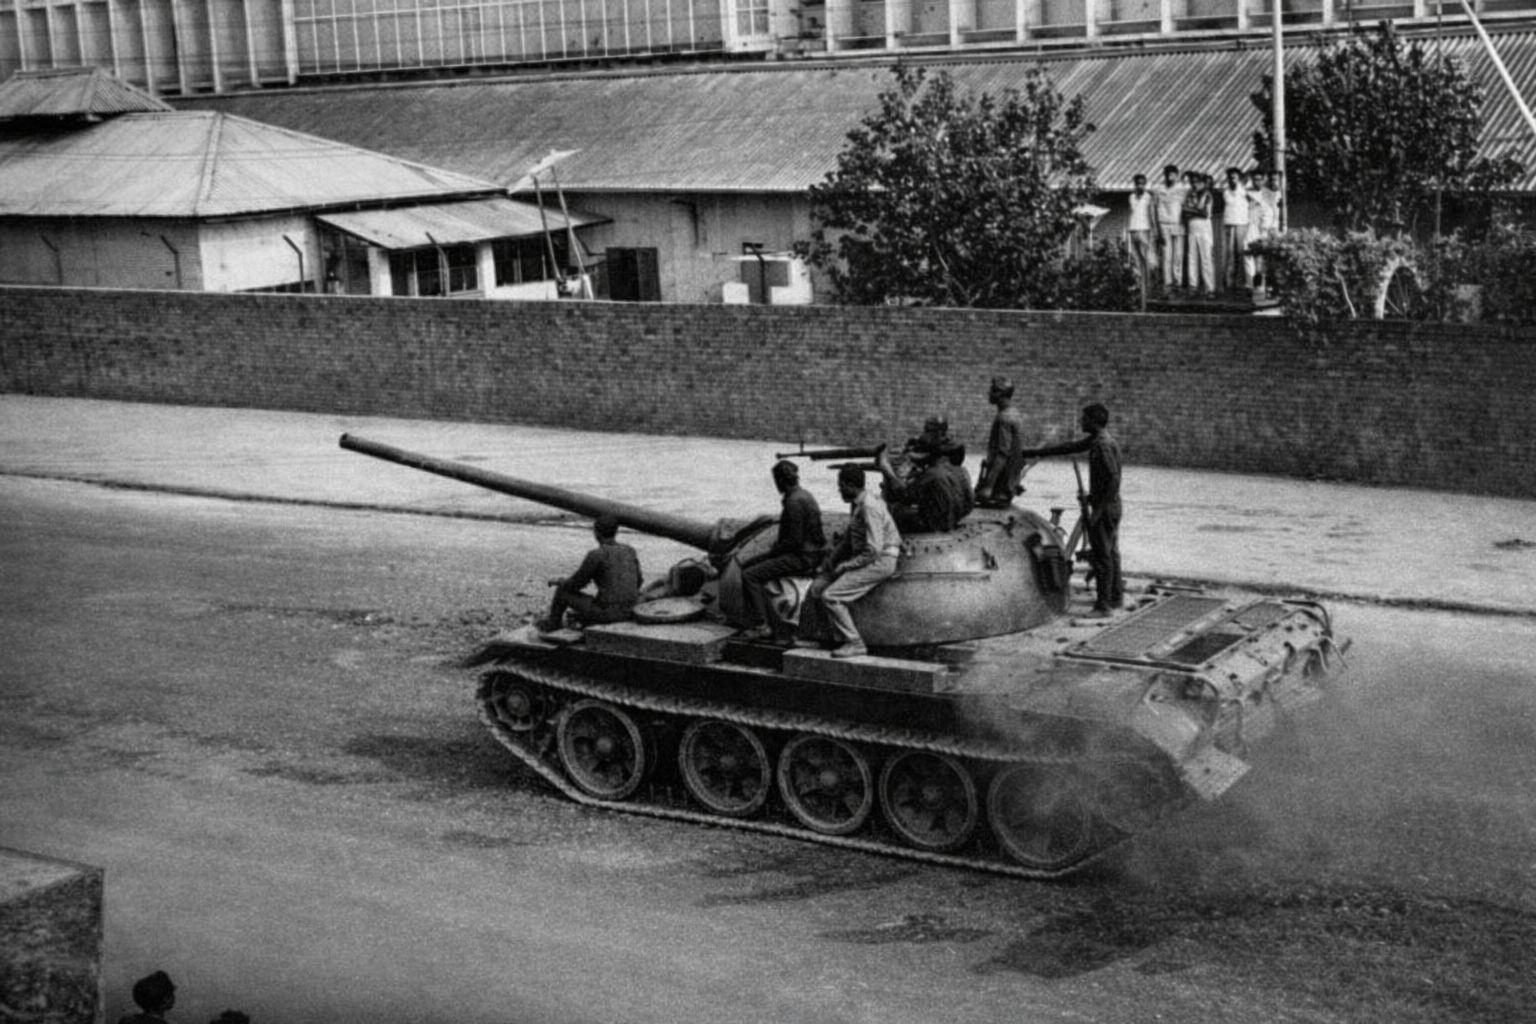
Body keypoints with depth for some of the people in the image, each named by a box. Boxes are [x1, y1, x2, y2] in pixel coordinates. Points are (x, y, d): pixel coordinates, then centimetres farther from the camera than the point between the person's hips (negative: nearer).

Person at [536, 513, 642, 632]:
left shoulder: (595, 555, -16)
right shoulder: (630, 551, 2)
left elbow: (575, 584, -6)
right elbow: (636, 583, 14)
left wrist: (559, 582, 16)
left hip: (605, 611, -6)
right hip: (626, 611, 6)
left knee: (562, 590, 19)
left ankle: (552, 623, 42)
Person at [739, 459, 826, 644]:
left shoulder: (795, 502, -20)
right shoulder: (803, 494, 12)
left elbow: (795, 540, -22)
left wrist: (772, 552, -9)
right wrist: (778, 542, 11)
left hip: (803, 559, -11)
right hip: (808, 553, 11)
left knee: (750, 576, -14)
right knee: (747, 566, 12)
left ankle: (766, 626, -9)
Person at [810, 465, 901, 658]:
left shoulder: (869, 507, -22)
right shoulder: (858, 502, 8)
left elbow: (873, 551, -25)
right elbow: (850, 534, 22)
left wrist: (844, 566, -16)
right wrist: (833, 557, 11)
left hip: (879, 562, -10)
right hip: (866, 557, 10)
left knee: (830, 596, -19)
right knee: (818, 588, 4)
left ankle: (854, 643, -10)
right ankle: (843, 638, 5)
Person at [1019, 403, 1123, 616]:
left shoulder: (1103, 445, -19)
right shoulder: (1095, 440, 12)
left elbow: (1113, 477, -25)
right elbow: (1069, 447, 20)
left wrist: (1099, 509, -24)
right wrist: (1036, 453, 22)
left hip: (1104, 508, -10)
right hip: (1111, 505, 10)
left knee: (1102, 556, -6)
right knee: (1111, 553, 17)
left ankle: (1104, 605, -4)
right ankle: (1116, 598, 26)